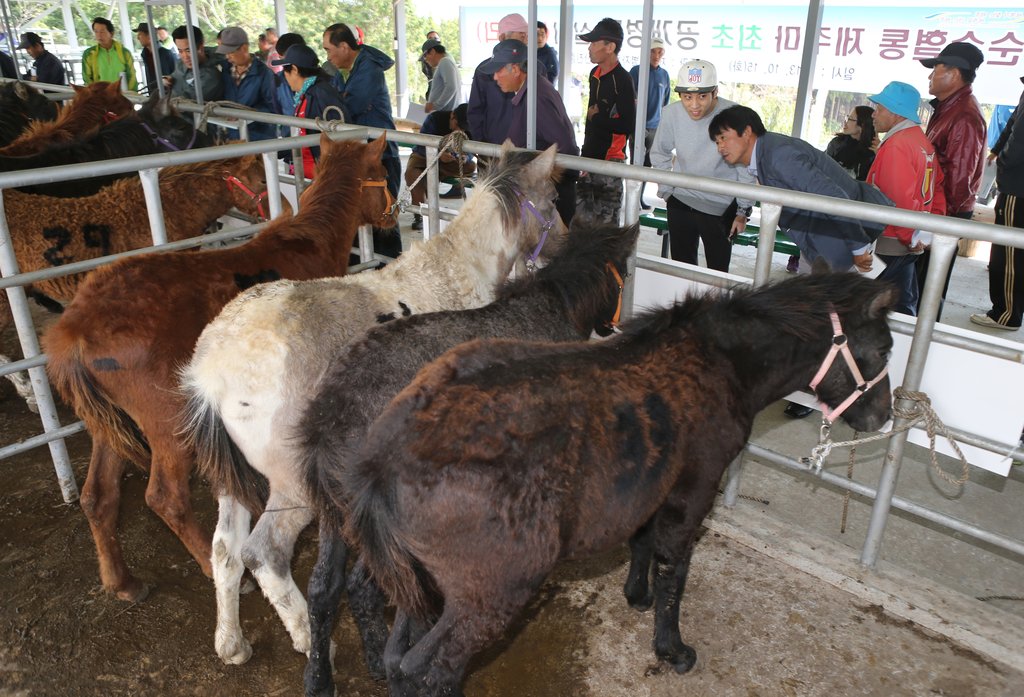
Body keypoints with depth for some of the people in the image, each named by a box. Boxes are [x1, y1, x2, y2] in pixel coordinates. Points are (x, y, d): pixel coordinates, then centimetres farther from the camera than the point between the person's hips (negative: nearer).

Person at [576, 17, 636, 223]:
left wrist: (597, 118, -11)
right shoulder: (595, 73, 10)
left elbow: (628, 125, -23)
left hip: (610, 159, -9)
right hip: (590, 156, 9)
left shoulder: (622, 80, -16)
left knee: (606, 218, -3)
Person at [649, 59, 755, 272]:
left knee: (718, 270, 3)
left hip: (721, 208, -3)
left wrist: (743, 211, -4)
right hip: (680, 202, 3)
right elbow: (659, 154, 8)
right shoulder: (672, 113, -11)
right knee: (681, 265, 15)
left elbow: (747, 167, -9)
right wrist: (666, 190, 7)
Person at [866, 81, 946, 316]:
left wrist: (908, 237, -12)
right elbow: (938, 187, 16)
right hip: (909, 243, 9)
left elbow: (899, 198, -21)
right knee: (903, 303, 16)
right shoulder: (922, 140, 13)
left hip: (890, 244, -9)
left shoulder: (896, 144, -15)